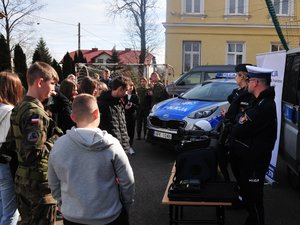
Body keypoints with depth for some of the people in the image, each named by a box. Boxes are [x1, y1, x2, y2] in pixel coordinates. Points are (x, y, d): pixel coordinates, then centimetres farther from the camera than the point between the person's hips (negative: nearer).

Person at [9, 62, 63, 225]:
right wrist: (56, 138, -14)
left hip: (23, 180, 9)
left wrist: (51, 132, 6)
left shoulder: (19, 108, 8)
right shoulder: (35, 113, -21)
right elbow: (33, 153, -27)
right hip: (40, 183, -9)